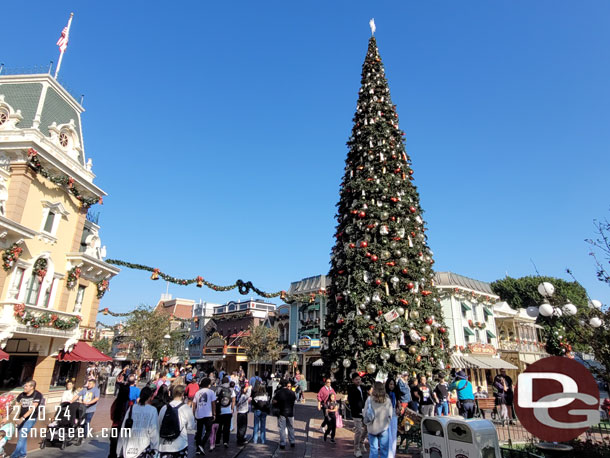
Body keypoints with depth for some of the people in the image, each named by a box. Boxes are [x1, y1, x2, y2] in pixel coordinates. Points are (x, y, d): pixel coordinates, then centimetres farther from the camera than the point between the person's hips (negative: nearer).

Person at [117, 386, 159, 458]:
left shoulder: (131, 408, 0)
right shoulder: (152, 410, -9)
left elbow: (123, 428, 5)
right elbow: (154, 430, -7)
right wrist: (154, 448, 2)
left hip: (129, 447, 4)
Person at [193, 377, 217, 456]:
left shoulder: (197, 393, 9)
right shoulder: (211, 392, -1)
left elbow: (194, 405, 8)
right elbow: (213, 404, -1)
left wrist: (194, 414, 16)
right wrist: (214, 414, 8)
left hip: (198, 415, 4)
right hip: (208, 415, -4)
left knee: (199, 432, 15)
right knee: (208, 431, 7)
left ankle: (198, 449, 17)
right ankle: (201, 445, -11)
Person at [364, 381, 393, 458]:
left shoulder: (369, 400, -13)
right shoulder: (387, 400, -10)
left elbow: (365, 414, -6)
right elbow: (390, 415, -2)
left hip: (372, 428, 0)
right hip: (384, 428, 0)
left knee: (373, 448, 10)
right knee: (384, 449, 12)